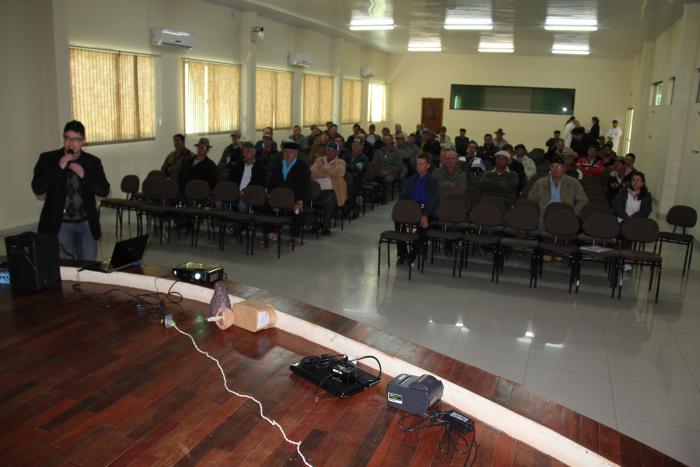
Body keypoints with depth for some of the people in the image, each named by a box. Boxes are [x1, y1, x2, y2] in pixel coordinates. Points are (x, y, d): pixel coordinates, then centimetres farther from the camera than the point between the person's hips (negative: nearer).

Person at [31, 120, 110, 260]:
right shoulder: (48, 158, 1)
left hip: (86, 224, 2)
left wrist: (84, 175, -14)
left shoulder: (93, 162, 5)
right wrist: (59, 167, -17)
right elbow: (37, 188, -8)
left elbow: (104, 191, 0)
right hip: (59, 224, -1)